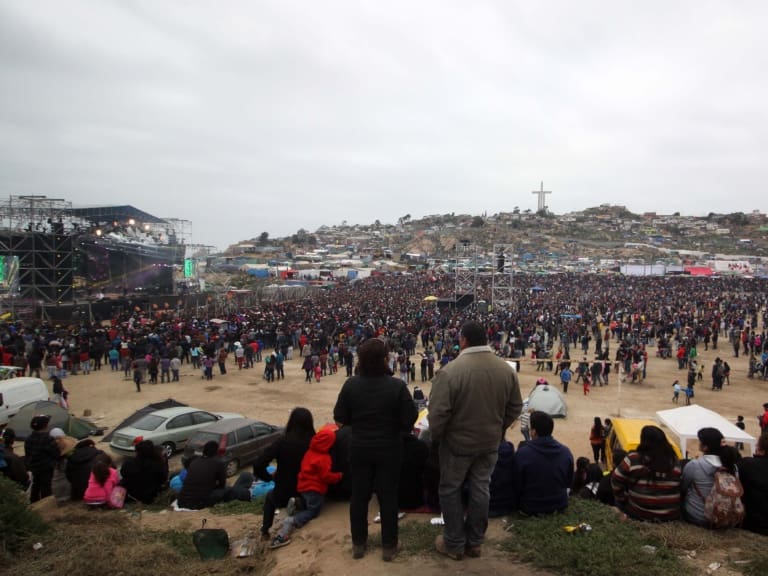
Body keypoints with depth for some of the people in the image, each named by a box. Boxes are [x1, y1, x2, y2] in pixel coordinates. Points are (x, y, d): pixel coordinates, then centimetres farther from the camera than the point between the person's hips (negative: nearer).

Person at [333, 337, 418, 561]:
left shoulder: (351, 384, -12)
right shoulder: (397, 385, -19)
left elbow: (340, 417, -6)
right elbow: (410, 419, -16)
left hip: (359, 448, 2)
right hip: (389, 449, -2)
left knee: (359, 495, 16)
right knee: (388, 496, 12)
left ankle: (358, 543, 29)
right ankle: (389, 546, 22)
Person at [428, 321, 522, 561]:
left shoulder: (450, 371, -24)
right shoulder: (506, 369, -5)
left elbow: (438, 412, -23)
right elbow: (515, 407, 5)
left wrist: (436, 437, -5)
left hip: (458, 442, -5)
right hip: (490, 442, 5)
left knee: (450, 490, 13)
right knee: (480, 490, 17)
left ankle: (454, 544, 23)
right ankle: (475, 542, 30)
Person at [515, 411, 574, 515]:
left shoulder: (523, 453, -22)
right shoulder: (566, 452, -9)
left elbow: (517, 485, -11)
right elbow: (569, 483, 6)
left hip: (530, 509, -2)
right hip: (559, 507, 3)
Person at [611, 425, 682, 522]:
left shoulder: (633, 459, -11)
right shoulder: (674, 461, -3)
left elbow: (616, 481, -4)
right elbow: (682, 486, 6)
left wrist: (622, 501, 11)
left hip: (639, 514, -3)